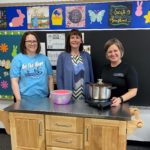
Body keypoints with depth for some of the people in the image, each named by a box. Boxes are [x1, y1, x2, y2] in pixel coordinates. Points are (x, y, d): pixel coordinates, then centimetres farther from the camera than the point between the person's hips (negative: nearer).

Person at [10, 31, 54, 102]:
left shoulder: (44, 58, 4)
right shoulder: (17, 59, -2)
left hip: (43, 97, 3)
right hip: (25, 98, -2)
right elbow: (14, 81, -5)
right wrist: (19, 99, -11)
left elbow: (50, 78, 8)